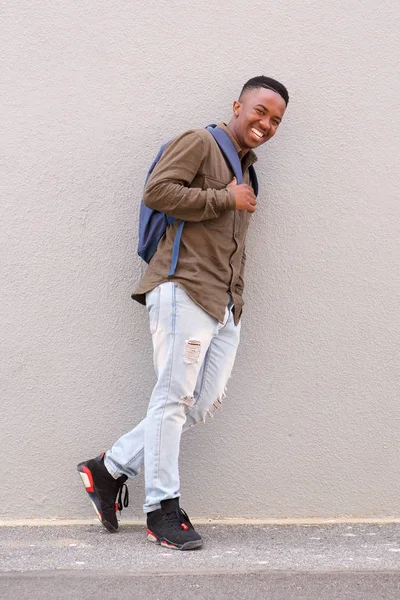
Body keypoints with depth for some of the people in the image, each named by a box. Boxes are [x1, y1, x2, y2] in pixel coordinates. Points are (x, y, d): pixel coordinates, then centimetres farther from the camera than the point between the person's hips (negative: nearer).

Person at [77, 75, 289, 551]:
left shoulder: (245, 168, 26)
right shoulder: (200, 143, 0)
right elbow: (157, 191, -15)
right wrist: (226, 199, -10)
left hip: (225, 302, 9)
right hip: (185, 288, -9)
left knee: (207, 400, 3)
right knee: (174, 396, -6)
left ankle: (111, 467, 12)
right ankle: (162, 509, 1)